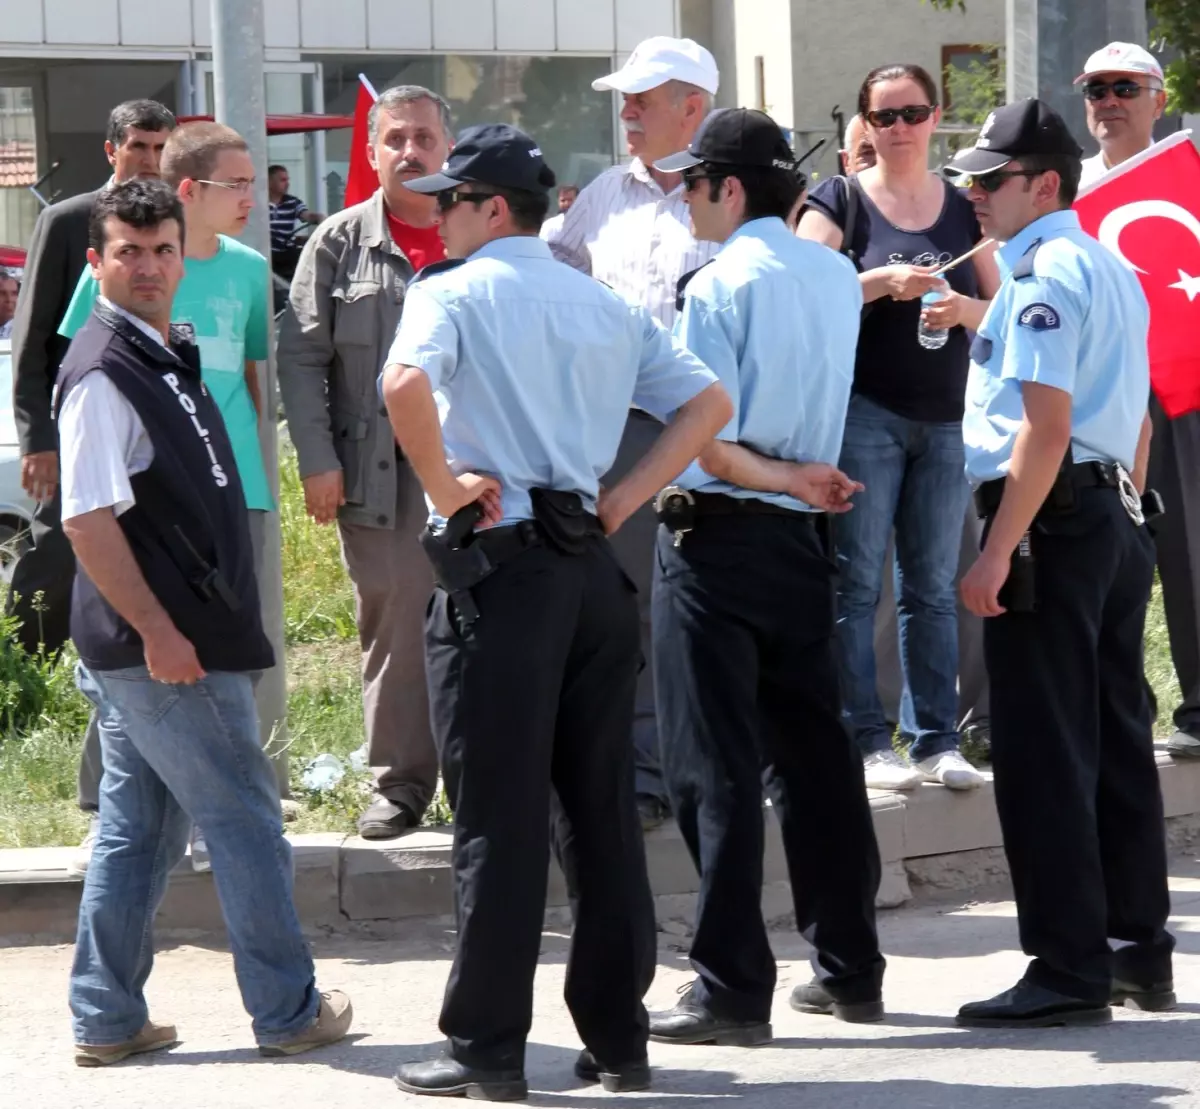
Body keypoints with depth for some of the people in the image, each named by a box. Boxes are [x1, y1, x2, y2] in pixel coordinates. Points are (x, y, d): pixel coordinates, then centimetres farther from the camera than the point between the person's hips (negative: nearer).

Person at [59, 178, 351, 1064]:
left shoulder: (165, 357, 14)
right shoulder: (105, 373, -17)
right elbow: (87, 519, -22)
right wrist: (157, 631, -23)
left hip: (157, 644, 10)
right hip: (161, 645, -10)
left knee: (140, 828, 12)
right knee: (245, 823, -1)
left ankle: (107, 1019, 17)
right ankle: (290, 1014, 8)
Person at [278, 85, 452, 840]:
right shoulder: (341, 245, 6)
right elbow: (302, 358, 4)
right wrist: (318, 461, -4)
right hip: (379, 476, 0)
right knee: (393, 629, 4)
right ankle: (402, 784, 10)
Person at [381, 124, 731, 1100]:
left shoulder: (455, 293, -5)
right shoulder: (608, 307, 14)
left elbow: (405, 384, -25)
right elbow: (708, 404, 15)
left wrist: (442, 485, -12)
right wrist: (626, 497, 10)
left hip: (499, 568, -6)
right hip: (593, 568, 6)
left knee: (498, 817, -2)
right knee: (604, 809, 10)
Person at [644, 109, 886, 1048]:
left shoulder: (720, 286, -13)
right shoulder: (835, 277, 8)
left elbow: (707, 445, -17)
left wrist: (780, 477, -5)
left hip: (718, 539, -7)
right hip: (802, 543, 7)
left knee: (716, 768, -4)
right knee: (813, 752, 14)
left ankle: (734, 988, -5)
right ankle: (849, 968, 19)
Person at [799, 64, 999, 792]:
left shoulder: (963, 208, 12)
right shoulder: (841, 201, 1)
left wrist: (964, 309, -9)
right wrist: (883, 282, -19)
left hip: (945, 421, 4)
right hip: (864, 412, -4)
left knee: (934, 587, 6)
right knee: (857, 583, -4)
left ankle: (937, 739, 9)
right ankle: (867, 742, -1)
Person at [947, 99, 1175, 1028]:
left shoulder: (1042, 277, -13)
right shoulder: (1115, 272, 17)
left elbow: (1045, 427, -20)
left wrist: (996, 554, -21)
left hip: (1052, 521, -10)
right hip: (1117, 518, 10)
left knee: (1043, 751, -7)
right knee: (1117, 740, 15)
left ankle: (1070, 971, -8)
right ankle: (1139, 951, 21)